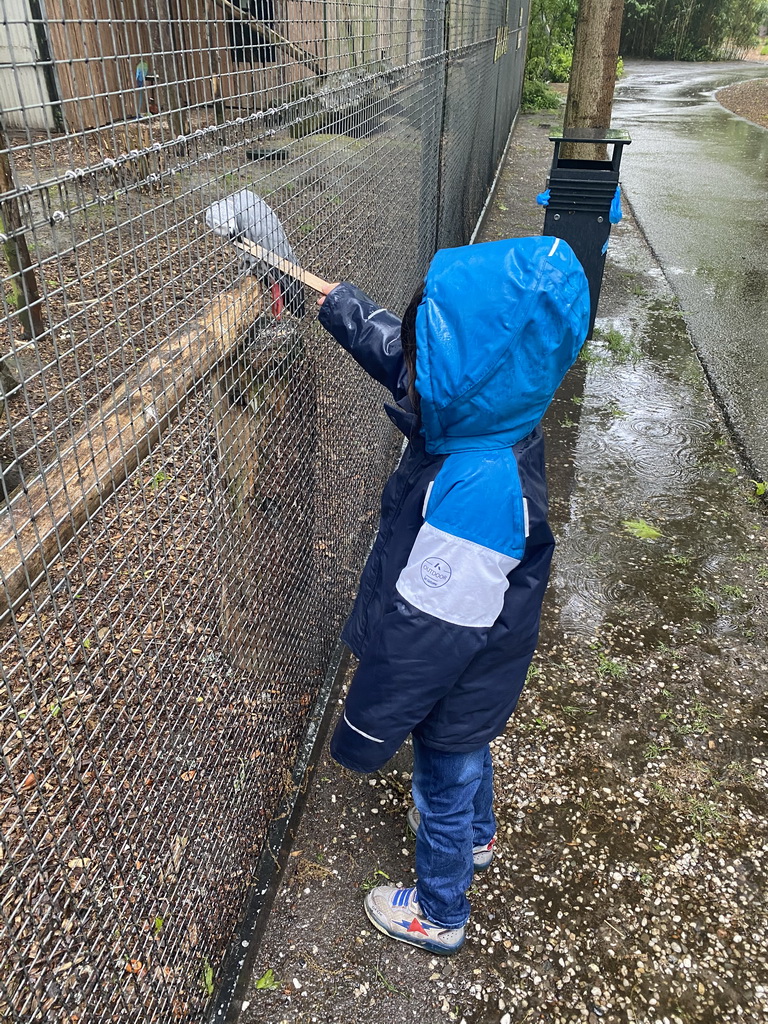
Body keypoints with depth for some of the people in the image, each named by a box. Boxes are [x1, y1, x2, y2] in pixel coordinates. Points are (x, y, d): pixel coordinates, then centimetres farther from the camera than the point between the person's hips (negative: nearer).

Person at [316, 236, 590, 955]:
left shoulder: (478, 490, -41)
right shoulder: (489, 415, -15)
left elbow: (424, 632, -33)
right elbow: (387, 343, 3)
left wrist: (363, 733, -21)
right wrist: (328, 300, 10)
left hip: (452, 683, -8)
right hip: (478, 672, 8)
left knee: (444, 788, 20)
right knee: (466, 758, 35)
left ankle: (437, 914, 50)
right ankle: (476, 838, 66)